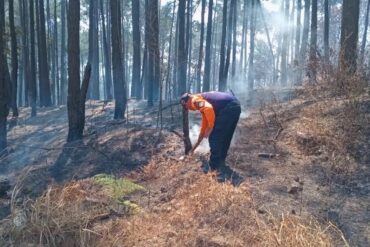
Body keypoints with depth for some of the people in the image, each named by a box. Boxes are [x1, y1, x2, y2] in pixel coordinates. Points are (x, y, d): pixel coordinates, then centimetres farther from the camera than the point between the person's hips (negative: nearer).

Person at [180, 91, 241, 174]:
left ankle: (215, 167, 4)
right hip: (235, 106, 10)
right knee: (224, 138, 20)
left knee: (214, 138, 0)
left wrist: (210, 127, -7)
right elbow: (205, 124, 39)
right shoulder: (202, 102, 30)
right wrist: (196, 144, 47)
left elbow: (208, 109, -21)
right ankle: (220, 165, 29)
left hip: (229, 107, -10)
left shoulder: (196, 100, 3)